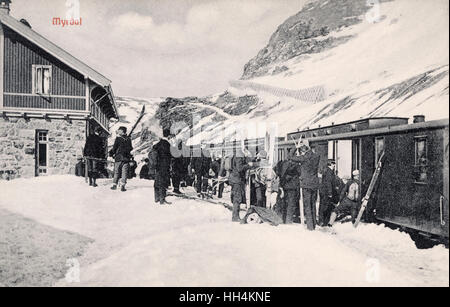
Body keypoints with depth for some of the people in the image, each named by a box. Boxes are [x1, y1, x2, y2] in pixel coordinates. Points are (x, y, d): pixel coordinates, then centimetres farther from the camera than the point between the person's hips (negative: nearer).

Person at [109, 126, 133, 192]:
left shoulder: (118, 138, -6)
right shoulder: (128, 139, 6)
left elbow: (114, 148, -6)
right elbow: (130, 148, 13)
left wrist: (111, 153, 9)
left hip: (118, 157, -2)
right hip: (126, 158, 2)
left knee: (116, 171, 9)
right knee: (124, 172, 2)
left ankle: (114, 185, 15)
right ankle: (122, 185, -4)